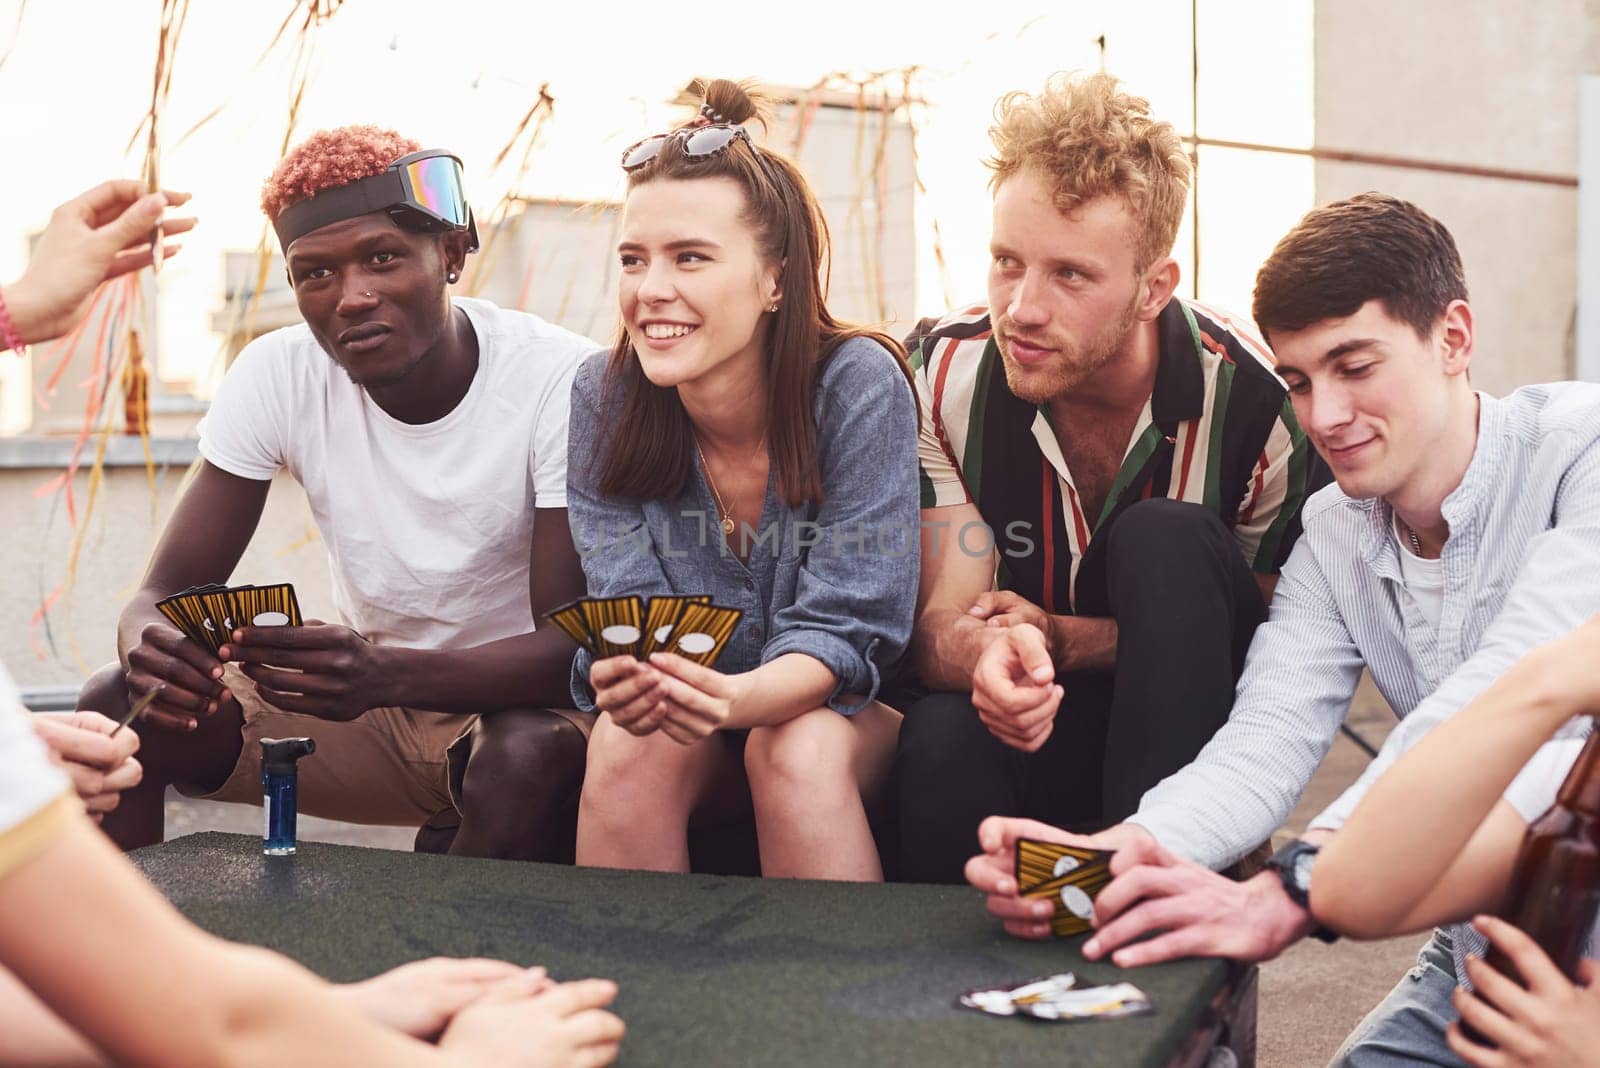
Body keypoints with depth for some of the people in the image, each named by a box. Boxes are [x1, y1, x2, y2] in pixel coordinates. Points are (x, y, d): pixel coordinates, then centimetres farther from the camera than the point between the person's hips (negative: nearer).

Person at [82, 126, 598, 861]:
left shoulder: (560, 381, -21)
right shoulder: (276, 376, -10)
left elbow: (576, 644, -25)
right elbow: (165, 589, -9)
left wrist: (386, 674, -44)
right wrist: (151, 644, -36)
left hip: (521, 697, -3)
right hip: (366, 694, 4)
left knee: (533, 755, -37)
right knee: (114, 707, -15)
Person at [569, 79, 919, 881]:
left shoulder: (859, 385, -20)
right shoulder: (603, 396, -10)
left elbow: (843, 628, -21)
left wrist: (738, 697, -42)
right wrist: (623, 672, -38)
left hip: (846, 712, -2)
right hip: (688, 723, 2)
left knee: (797, 749, -32)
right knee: (629, 739, -28)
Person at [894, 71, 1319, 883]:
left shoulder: (1250, 397, -17)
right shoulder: (946, 374, -10)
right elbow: (939, 626, -13)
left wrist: (1061, 638, -20)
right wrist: (990, 654, -39)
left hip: (1193, 730, 1)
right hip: (1038, 725, 0)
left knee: (1166, 539, -30)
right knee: (943, 740, -36)